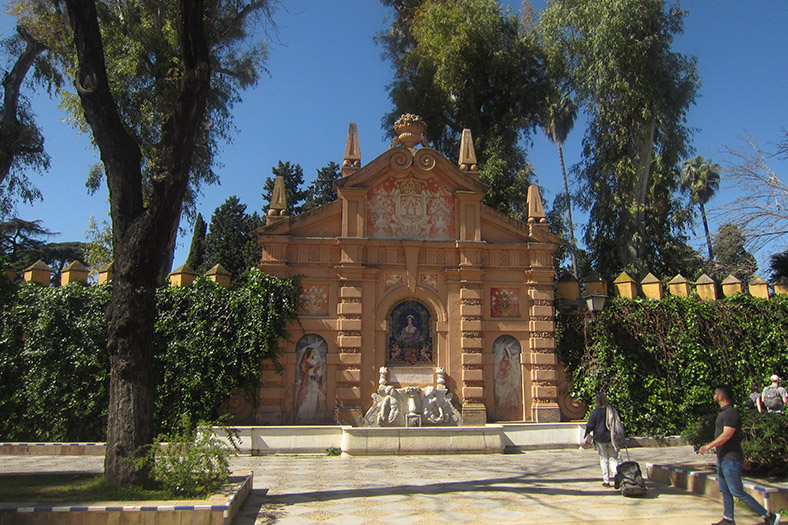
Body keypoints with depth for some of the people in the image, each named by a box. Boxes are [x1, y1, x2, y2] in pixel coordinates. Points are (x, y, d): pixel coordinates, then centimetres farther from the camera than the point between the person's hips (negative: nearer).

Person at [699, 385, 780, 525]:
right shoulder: (723, 412, 14)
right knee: (724, 491, 12)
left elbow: (726, 435, -26)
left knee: (737, 492, -6)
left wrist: (708, 446, -21)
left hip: (731, 460, -10)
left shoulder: (731, 413, -18)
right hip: (722, 458, 10)